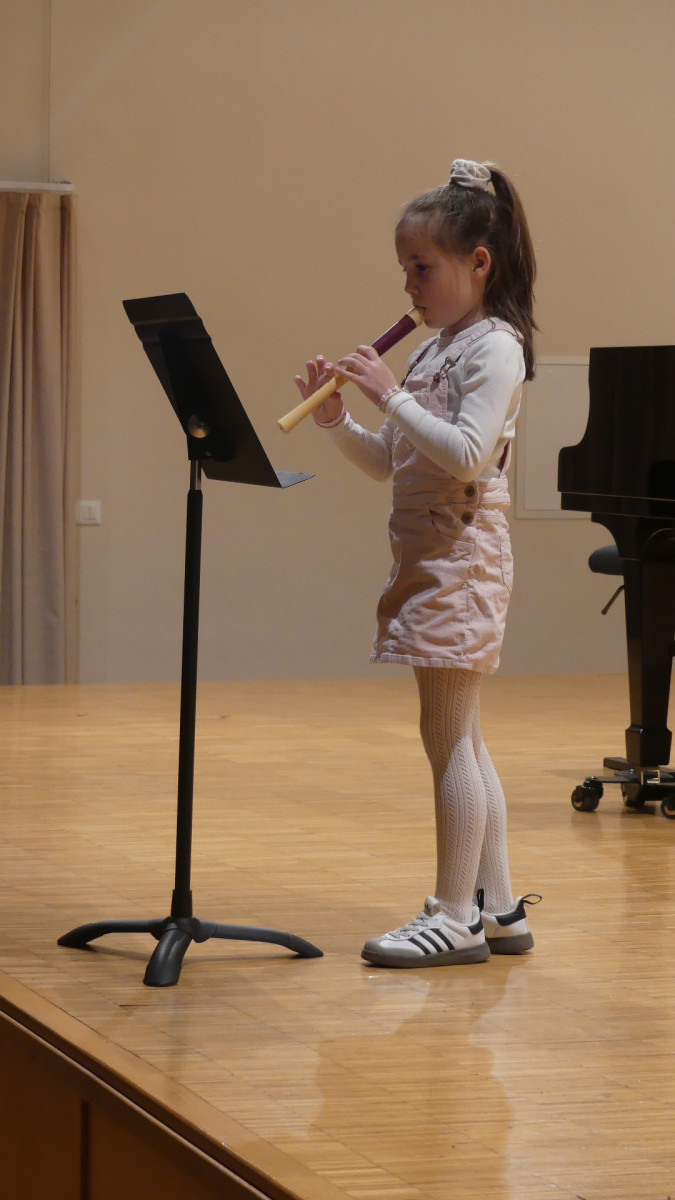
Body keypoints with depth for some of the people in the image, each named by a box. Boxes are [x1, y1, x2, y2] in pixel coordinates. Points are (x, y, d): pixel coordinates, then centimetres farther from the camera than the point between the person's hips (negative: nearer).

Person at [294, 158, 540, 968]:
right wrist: (335, 420, 2)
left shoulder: (495, 348, -11)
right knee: (460, 740, 12)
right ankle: (497, 908, 17)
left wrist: (389, 394, -23)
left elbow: (467, 453, -25)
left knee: (447, 737, -7)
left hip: (461, 558, -10)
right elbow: (389, 463, 17)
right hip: (427, 558, 10)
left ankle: (457, 916, -3)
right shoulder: (436, 350, 16)